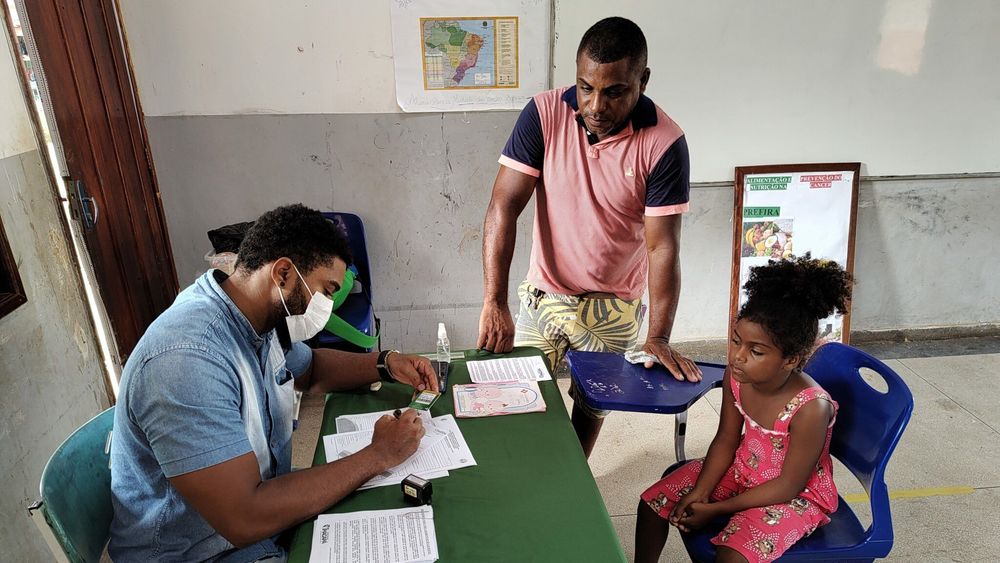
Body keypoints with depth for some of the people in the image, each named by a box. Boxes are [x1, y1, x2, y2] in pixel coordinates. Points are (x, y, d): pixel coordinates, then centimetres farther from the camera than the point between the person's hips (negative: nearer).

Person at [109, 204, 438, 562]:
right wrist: (378, 455, -24)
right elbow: (245, 519, -33)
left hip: (268, 518, 8)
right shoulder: (188, 358, -31)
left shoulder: (263, 320, -4)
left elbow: (312, 369, 17)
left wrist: (385, 364, -2)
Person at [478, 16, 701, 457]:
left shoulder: (664, 143, -19)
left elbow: (662, 246, -18)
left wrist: (658, 338, -27)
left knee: (592, 406, 18)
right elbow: (504, 207, -18)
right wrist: (493, 303, -27)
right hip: (543, 295, 1)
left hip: (614, 309, 0)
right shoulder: (543, 114, -16)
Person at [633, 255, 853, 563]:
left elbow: (789, 485, -22)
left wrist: (714, 509, -19)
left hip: (797, 496, -6)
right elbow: (726, 440, -3)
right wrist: (700, 491, -15)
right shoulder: (736, 376, -17)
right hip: (743, 469, 6)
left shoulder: (811, 409, -33)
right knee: (653, 502, -1)